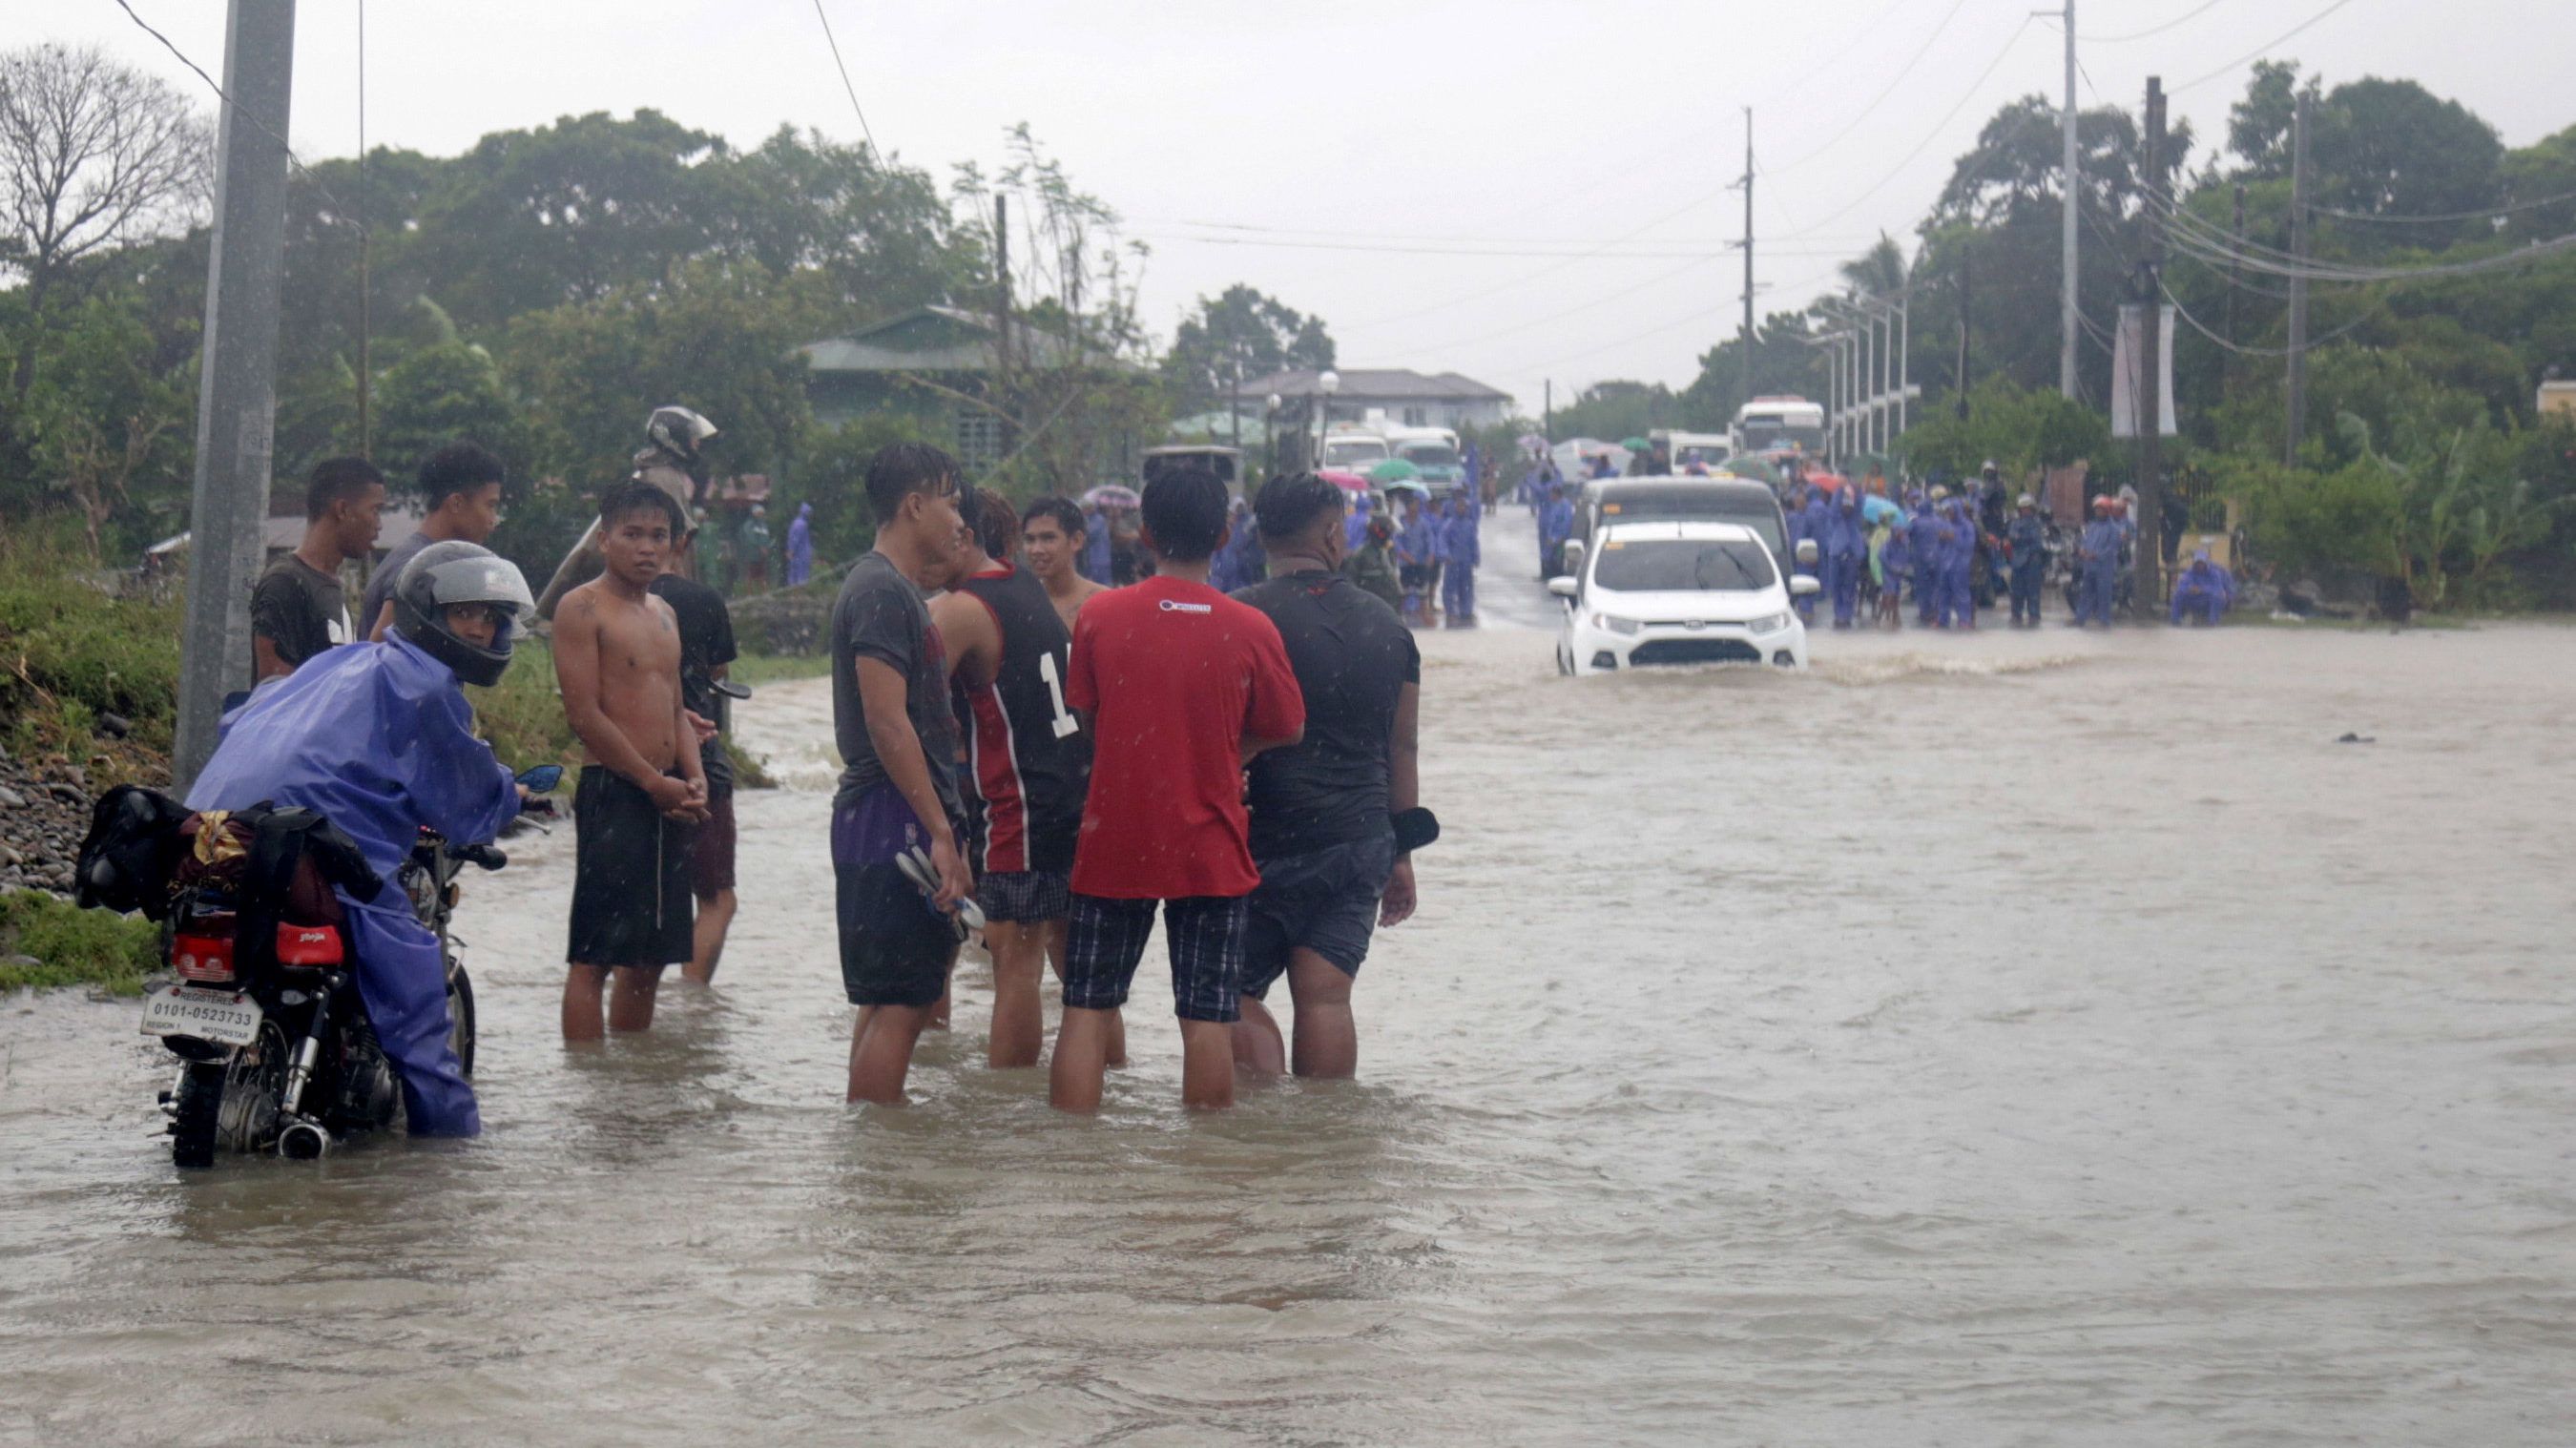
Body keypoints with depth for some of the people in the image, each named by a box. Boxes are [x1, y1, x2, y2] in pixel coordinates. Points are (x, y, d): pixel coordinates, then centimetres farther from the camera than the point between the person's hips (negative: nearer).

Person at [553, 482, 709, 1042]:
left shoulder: (664, 615, 19)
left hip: (665, 797, 8)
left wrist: (694, 777, 5)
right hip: (612, 791, -8)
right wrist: (653, 781, -14)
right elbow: (583, 712, -13)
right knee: (593, 957, -9)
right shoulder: (582, 608, -6)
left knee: (649, 958, 11)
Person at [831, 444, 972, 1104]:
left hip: (904, 825, 11)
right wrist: (940, 833, -22)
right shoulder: (882, 592, -14)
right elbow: (887, 722, -21)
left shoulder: (897, 589, 19)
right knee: (898, 1006, -10)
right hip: (893, 821, -11)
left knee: (889, 1003, 14)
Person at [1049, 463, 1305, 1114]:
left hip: (1113, 840, 1)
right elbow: (1288, 730, 7)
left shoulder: (1099, 615, -4)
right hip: (1210, 849, -1)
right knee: (1208, 1020, 2)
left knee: (1087, 1010, 7)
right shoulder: (1250, 629, -6)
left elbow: (1085, 717, 9)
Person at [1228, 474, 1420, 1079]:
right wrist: (1401, 854, 18)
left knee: (1234, 991, 5)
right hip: (1361, 843, 4)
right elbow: (1401, 748, 12)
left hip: (1271, 845, -4)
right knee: (1326, 999, 5)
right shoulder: (1388, 626, 7)